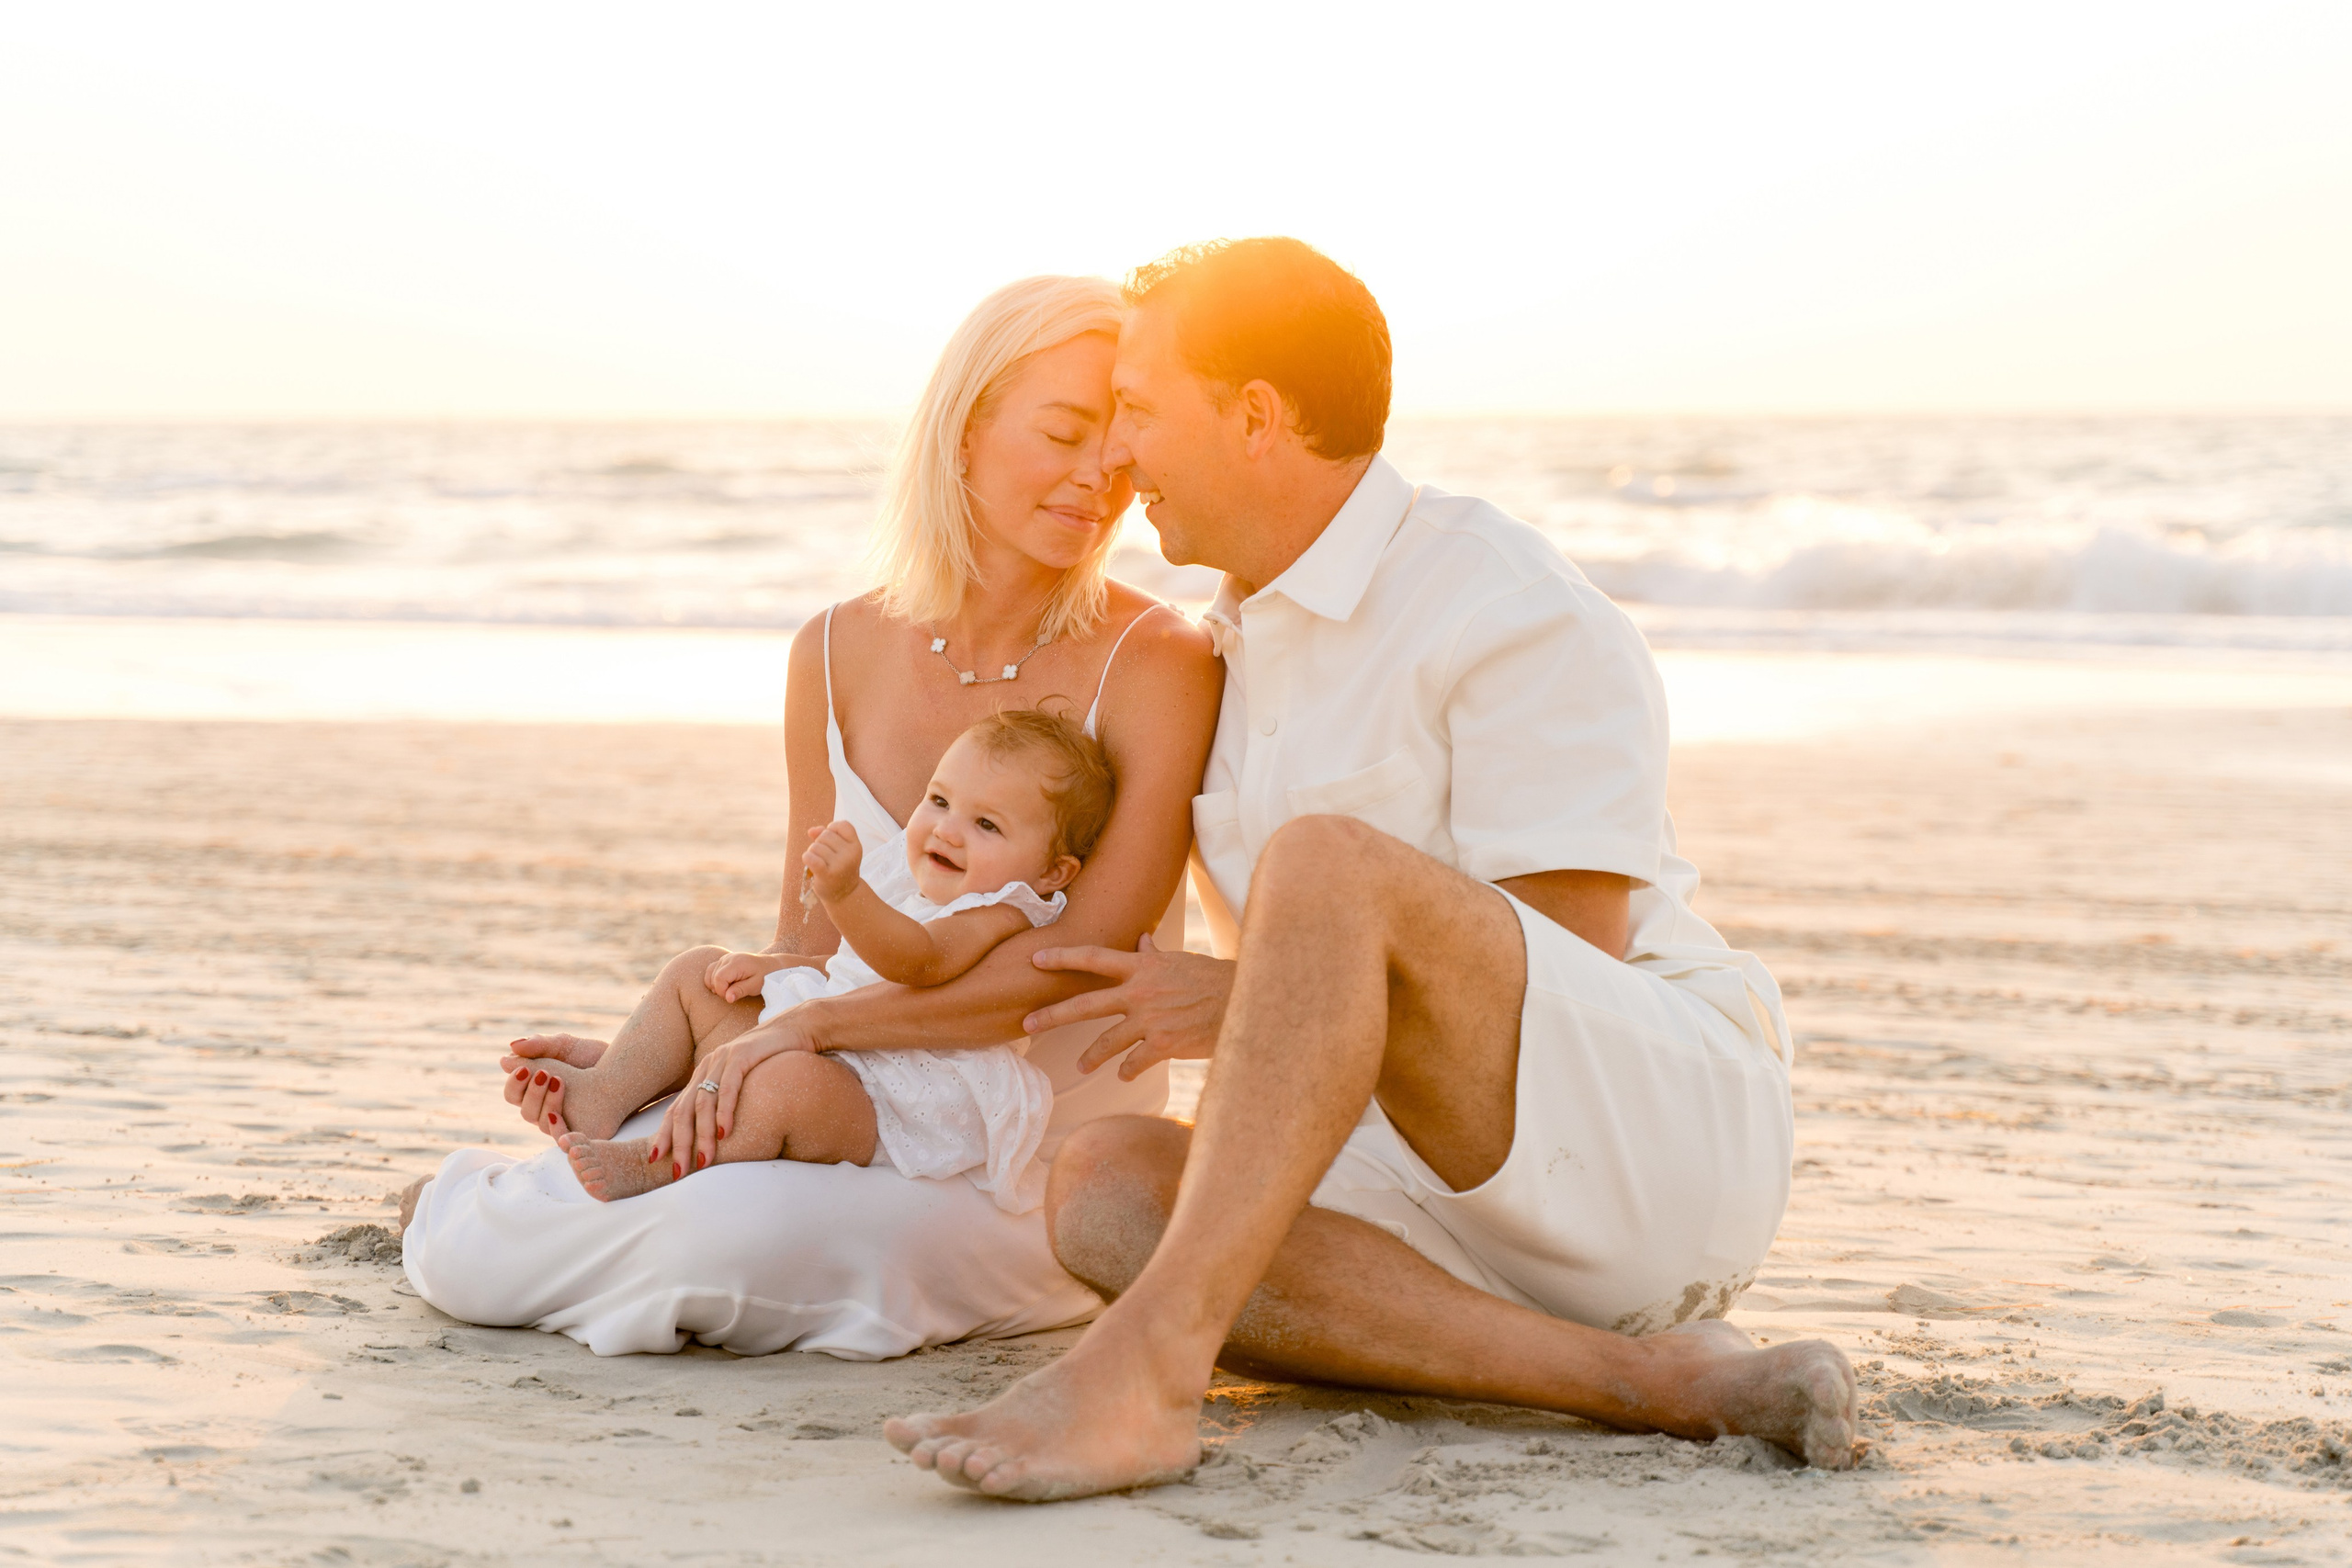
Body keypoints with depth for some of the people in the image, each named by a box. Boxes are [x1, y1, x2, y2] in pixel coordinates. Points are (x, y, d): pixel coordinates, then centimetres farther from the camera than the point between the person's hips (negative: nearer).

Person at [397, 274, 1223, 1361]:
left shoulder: (1161, 667, -12)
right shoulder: (838, 656, 1)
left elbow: (1081, 955, -20)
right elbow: (809, 946, 8)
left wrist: (808, 1028, -24)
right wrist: (641, 1061, -7)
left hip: (1043, 1168, -3)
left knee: (730, 1232, -33)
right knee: (464, 1267, -14)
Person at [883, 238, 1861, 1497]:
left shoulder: (1513, 611, -8)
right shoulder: (1235, 647, 19)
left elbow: (1571, 951, -14)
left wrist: (1238, 1002, -14)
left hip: (1660, 1143, -8)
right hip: (1450, 1192, 8)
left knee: (1324, 864, -30)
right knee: (1103, 1188, -20)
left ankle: (1147, 1368, -41)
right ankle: (1658, 1380, -28)